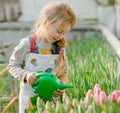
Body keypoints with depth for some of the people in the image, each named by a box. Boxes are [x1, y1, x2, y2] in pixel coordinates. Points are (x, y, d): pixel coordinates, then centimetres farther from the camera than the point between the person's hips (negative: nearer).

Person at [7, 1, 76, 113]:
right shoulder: (27, 44, -13)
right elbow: (12, 66, -7)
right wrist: (26, 75, -24)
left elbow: (64, 72, 4)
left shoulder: (60, 47, -3)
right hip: (29, 98, -2)